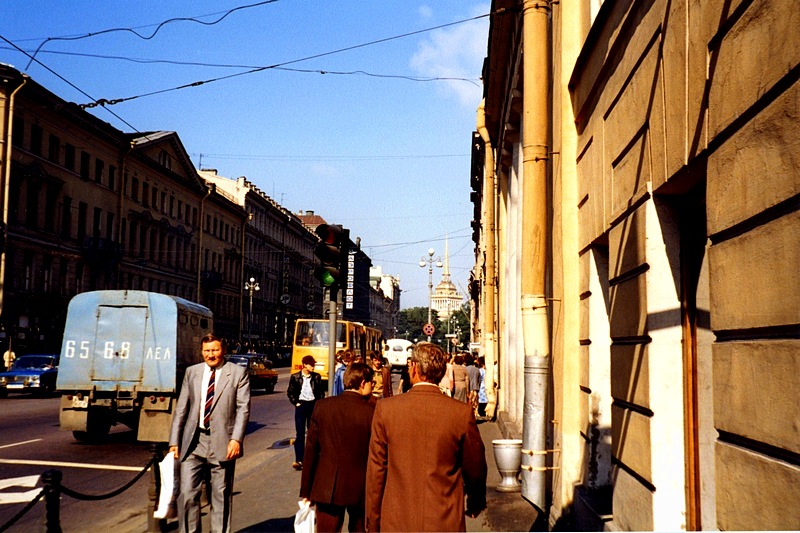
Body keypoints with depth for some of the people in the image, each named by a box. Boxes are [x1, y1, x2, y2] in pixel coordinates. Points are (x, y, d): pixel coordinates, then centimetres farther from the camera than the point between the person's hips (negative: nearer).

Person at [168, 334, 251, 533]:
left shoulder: (238, 373, 1)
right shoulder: (192, 372, 12)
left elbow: (243, 408, -4)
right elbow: (181, 409, 12)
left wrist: (236, 439, -15)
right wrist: (174, 442, 7)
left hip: (222, 443, -2)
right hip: (193, 442, 3)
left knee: (221, 497, 6)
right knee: (187, 493, -2)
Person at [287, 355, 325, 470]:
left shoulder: (317, 377, 3)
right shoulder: (295, 377, -2)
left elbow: (321, 392, 10)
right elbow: (290, 392, 6)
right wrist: (295, 403, -2)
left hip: (313, 405, 2)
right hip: (301, 405, -2)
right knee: (300, 433, -6)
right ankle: (299, 460, -8)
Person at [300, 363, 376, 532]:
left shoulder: (322, 406, -3)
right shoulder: (371, 412, -11)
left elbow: (311, 450, 0)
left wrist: (306, 490, 8)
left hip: (327, 488, 1)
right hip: (360, 488, -1)